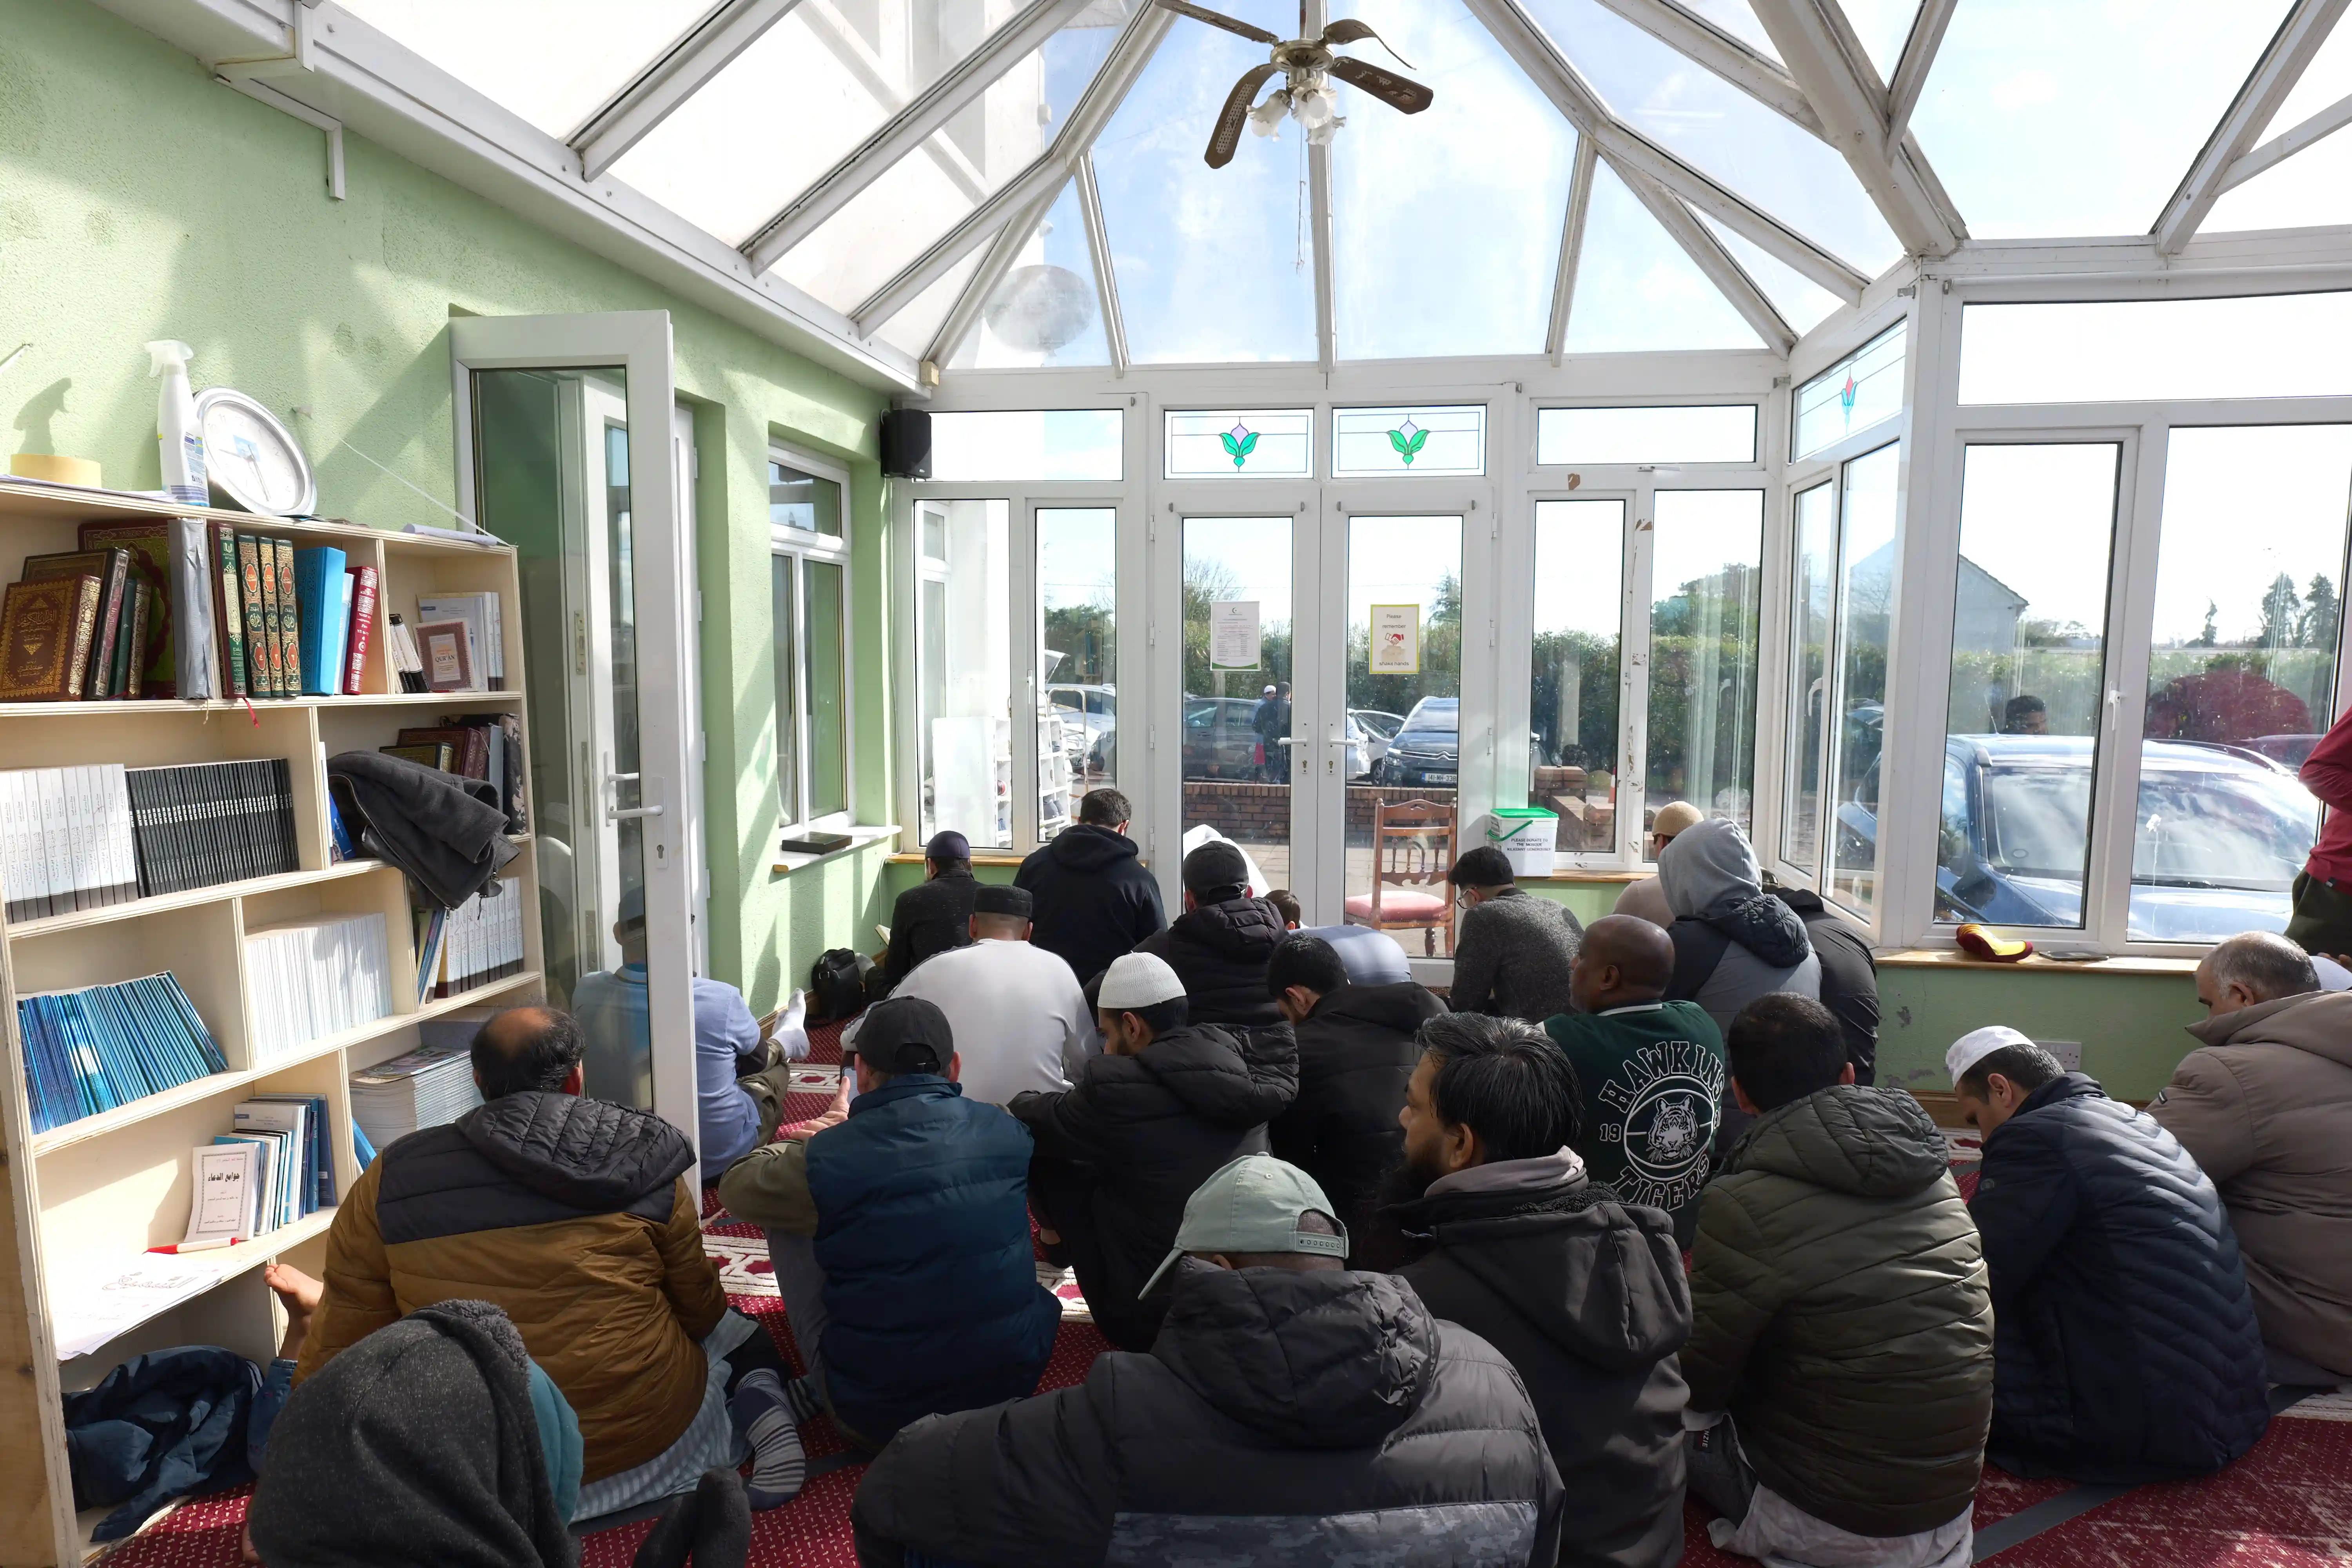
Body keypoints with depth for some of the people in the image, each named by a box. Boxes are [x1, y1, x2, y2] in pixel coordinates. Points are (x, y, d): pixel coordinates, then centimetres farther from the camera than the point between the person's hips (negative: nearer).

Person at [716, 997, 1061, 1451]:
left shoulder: (826, 1158, -17)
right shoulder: (1006, 1132, -7)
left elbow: (736, 1187, 5)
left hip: (876, 1419, -3)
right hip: (1013, 1386, 3)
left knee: (787, 1224, 11)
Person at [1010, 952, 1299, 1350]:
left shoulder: (1117, 1086, -19)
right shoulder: (1241, 1065, -4)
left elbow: (1038, 1124, 0)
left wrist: (1015, 1105, 25)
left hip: (1149, 1313, -6)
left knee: (1049, 1153, 5)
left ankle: (1061, 1239, 33)